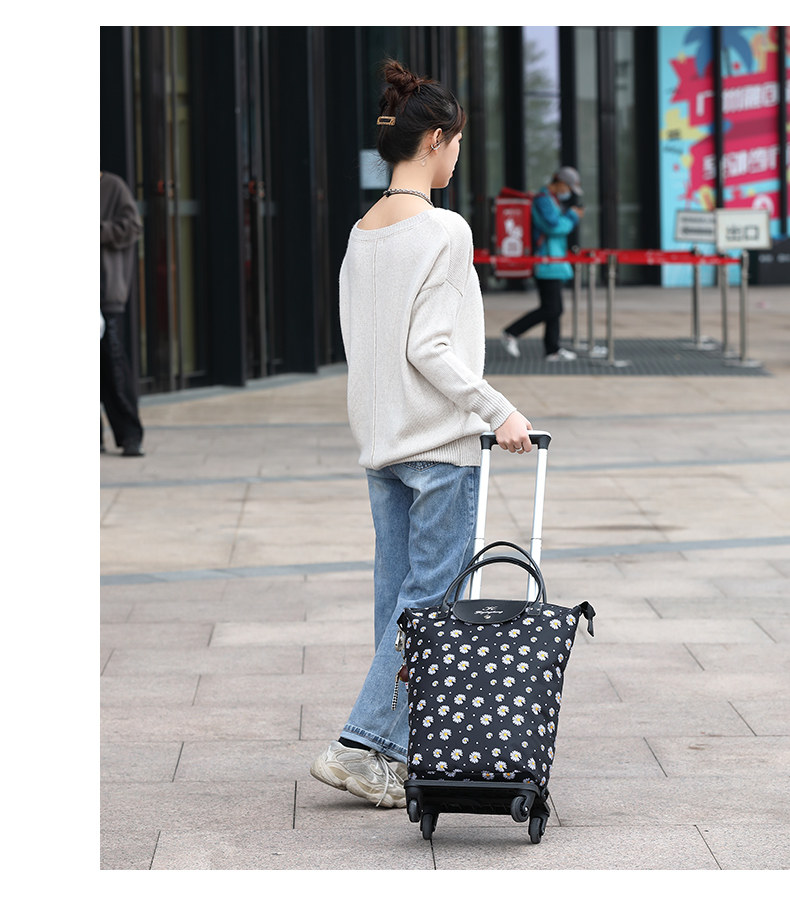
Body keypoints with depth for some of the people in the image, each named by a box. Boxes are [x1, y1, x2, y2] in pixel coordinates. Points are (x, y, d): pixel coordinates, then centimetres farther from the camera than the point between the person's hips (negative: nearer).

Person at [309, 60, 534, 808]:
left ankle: (398, 754, 14)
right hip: (440, 440, -8)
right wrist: (498, 412, -14)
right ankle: (362, 745, -9)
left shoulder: (362, 234, 10)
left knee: (399, 596, 11)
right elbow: (429, 349, -19)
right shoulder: (444, 231, -14)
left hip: (381, 439, 8)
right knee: (428, 600, -4)